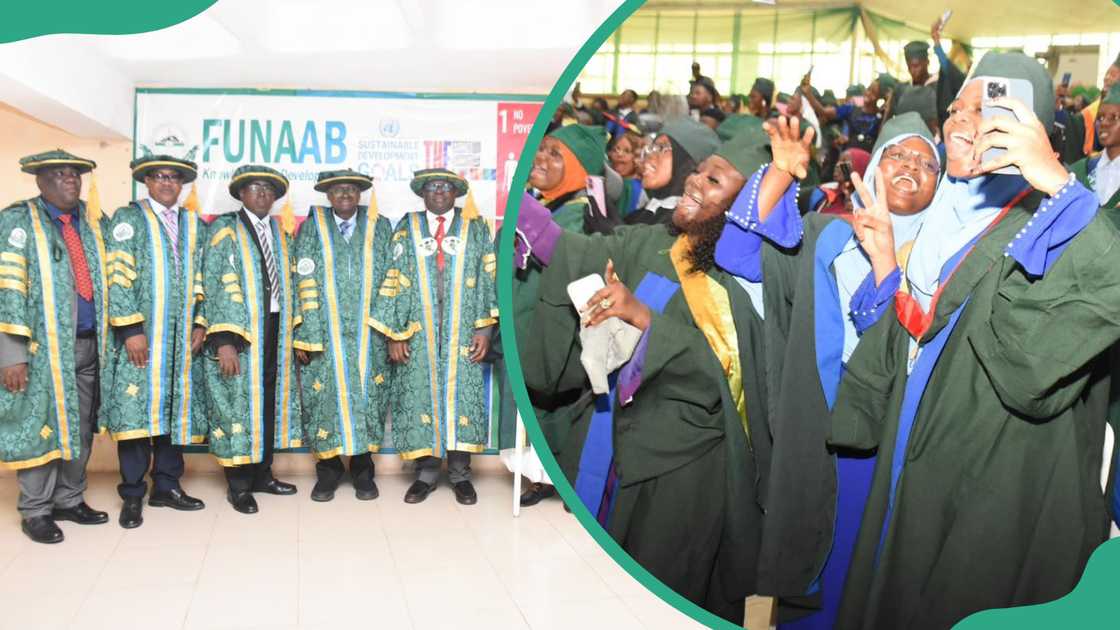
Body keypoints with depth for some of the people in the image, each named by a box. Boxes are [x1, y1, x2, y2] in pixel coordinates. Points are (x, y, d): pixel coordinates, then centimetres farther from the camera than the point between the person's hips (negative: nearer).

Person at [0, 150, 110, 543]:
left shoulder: (94, 221, 13)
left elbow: (111, 278, 14)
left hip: (88, 344, 5)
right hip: (42, 347, -5)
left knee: (80, 428, 12)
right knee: (39, 428, 2)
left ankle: (69, 499, 26)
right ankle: (36, 511, 15)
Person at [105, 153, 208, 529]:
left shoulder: (195, 225, 15)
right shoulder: (128, 218, 2)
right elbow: (119, 278, -6)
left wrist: (200, 324, 3)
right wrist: (130, 330, -14)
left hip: (182, 339, 4)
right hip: (141, 336, -4)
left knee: (177, 411, 7)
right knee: (136, 411, -3)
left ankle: (167, 486, 19)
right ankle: (132, 495, 6)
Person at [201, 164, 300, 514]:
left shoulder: (280, 231, 14)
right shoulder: (225, 229, -3)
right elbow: (216, 286, -11)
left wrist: (294, 328, 8)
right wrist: (224, 341, -19)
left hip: (276, 331, 6)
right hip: (240, 332, -6)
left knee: (269, 403, 10)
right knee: (239, 404, -1)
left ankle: (262, 474, 22)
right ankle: (239, 485, 8)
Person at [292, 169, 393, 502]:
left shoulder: (380, 228, 8)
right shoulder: (311, 228, 6)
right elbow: (303, 284, 1)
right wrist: (303, 336, -6)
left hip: (368, 336, 1)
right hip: (323, 335, 0)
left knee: (367, 399, 4)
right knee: (325, 400, 2)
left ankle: (363, 471, 17)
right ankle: (328, 471, 17)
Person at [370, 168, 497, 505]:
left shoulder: (475, 228, 8)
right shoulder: (406, 229, 8)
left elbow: (488, 281, 2)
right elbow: (393, 281, 3)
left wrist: (484, 329, -6)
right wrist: (394, 333, -4)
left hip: (462, 336, 0)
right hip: (418, 337, 0)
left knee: (462, 398, 2)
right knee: (420, 399, 3)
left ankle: (460, 475, 12)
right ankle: (426, 474, 14)